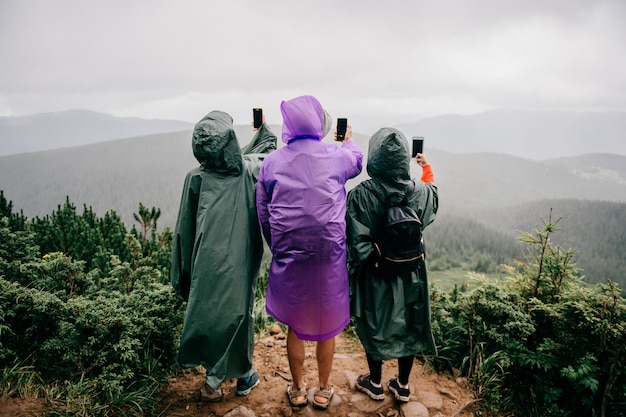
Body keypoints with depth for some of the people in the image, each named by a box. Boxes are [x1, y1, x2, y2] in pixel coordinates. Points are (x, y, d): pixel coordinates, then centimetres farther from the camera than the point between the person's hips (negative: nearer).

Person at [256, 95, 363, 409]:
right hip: (329, 256, -1)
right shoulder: (337, 156, -6)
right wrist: (349, 141, 41)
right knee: (327, 326, 16)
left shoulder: (271, 163, -3)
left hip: (288, 257, 1)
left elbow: (263, 214, 3)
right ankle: (323, 391, 32)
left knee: (295, 326, 17)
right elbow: (357, 160, 20)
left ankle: (297, 390, 33)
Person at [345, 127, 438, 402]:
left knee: (374, 326, 18)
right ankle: (402, 385, 37)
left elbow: (357, 242, -22)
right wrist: (427, 167, 29)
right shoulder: (419, 192, -12)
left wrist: (352, 269, -5)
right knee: (408, 326, 20)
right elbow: (433, 196, 13)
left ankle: (375, 384, 36)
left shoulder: (360, 195, -23)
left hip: (374, 275, -2)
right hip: (410, 275, 3)